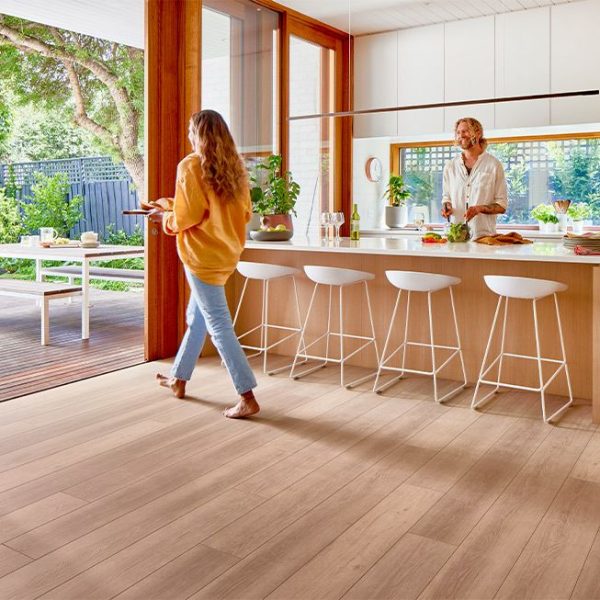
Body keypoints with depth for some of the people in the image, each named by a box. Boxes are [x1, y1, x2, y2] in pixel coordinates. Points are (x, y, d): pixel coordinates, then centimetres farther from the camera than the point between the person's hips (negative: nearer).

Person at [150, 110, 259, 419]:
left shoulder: (190, 166, -12)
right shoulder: (235, 167, 6)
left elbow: (186, 217, -17)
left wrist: (165, 217, 7)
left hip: (202, 254, -7)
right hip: (227, 253, 8)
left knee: (218, 325, -4)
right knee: (197, 317, 20)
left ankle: (247, 397, -3)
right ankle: (179, 379, 37)